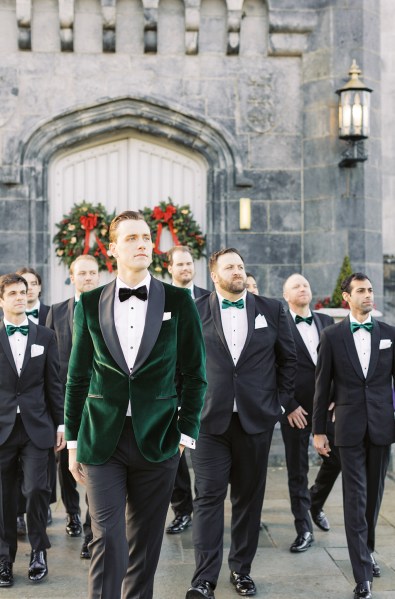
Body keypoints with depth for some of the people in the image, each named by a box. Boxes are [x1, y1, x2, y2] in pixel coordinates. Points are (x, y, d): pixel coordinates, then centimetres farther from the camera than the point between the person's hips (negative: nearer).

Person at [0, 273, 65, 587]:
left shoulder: (45, 336, 7)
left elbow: (54, 383, 8)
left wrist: (61, 423, 4)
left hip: (36, 427, 0)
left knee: (36, 488, -7)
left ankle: (39, 550, 13)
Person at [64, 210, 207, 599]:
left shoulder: (178, 301, 1)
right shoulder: (90, 304, 4)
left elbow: (194, 374, 4)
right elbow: (77, 377, 8)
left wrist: (187, 433, -2)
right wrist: (73, 442, 7)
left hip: (156, 438, 0)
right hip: (102, 440, 0)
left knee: (146, 542, 10)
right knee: (107, 538, -4)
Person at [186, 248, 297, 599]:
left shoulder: (271, 310, 6)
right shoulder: (194, 312, 1)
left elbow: (289, 359, 12)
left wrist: (279, 401, 6)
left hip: (256, 420, 2)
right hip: (209, 420, -2)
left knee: (249, 497, 10)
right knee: (208, 497, -4)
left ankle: (242, 569, 24)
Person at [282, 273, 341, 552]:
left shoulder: (327, 322, 10)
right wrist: (289, 406, -10)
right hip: (295, 409, -4)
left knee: (336, 459, 6)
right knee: (298, 471, 4)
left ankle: (316, 504, 35)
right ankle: (304, 529, 15)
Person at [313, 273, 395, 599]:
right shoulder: (332, 335, 0)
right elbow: (323, 385, 2)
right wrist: (319, 430, 2)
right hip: (350, 428, -2)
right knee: (355, 499, -3)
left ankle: (367, 550, 35)